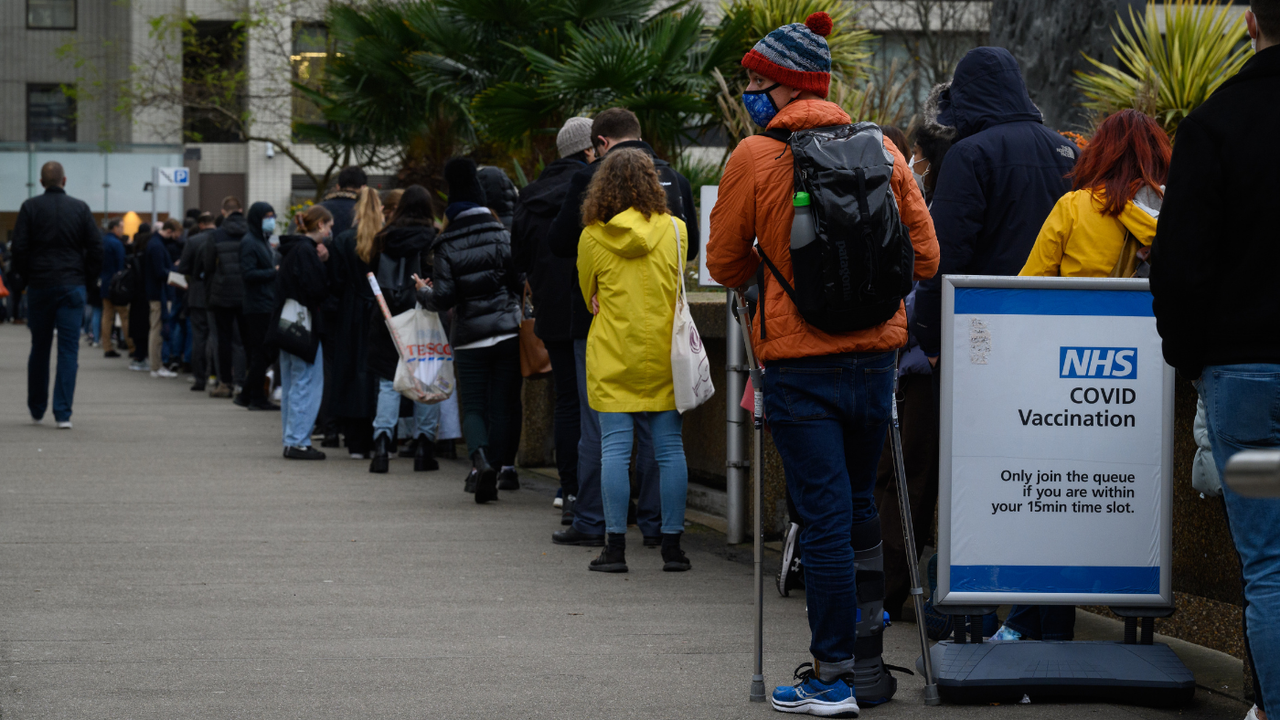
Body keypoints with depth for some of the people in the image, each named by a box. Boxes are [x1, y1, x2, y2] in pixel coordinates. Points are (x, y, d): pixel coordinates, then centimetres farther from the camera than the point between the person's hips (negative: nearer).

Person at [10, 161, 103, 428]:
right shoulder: (80, 208, 1)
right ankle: (63, 413, -9)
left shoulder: (30, 207, -1)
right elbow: (96, 247, 0)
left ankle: (37, 409, 23)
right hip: (72, 286, -1)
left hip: (39, 286, 1)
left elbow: (19, 247, -4)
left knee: (39, 348, 13)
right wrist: (89, 278, 11)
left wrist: (23, 278, 8)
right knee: (69, 349, -2)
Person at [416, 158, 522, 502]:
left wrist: (423, 292, 15)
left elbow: (443, 298, -6)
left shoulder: (447, 246, -3)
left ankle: (480, 461, -20)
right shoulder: (502, 235, -3)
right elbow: (520, 280, -6)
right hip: (506, 332, 0)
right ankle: (501, 467, 8)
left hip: (468, 337, 0)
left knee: (473, 406, 4)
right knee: (501, 406, 8)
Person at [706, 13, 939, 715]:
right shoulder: (881, 149, 3)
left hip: (799, 361, -4)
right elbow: (924, 254, 7)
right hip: (876, 354, 4)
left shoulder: (755, 157, -7)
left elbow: (725, 264, 2)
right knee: (858, 505, 17)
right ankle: (866, 660, 22)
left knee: (823, 517, -1)